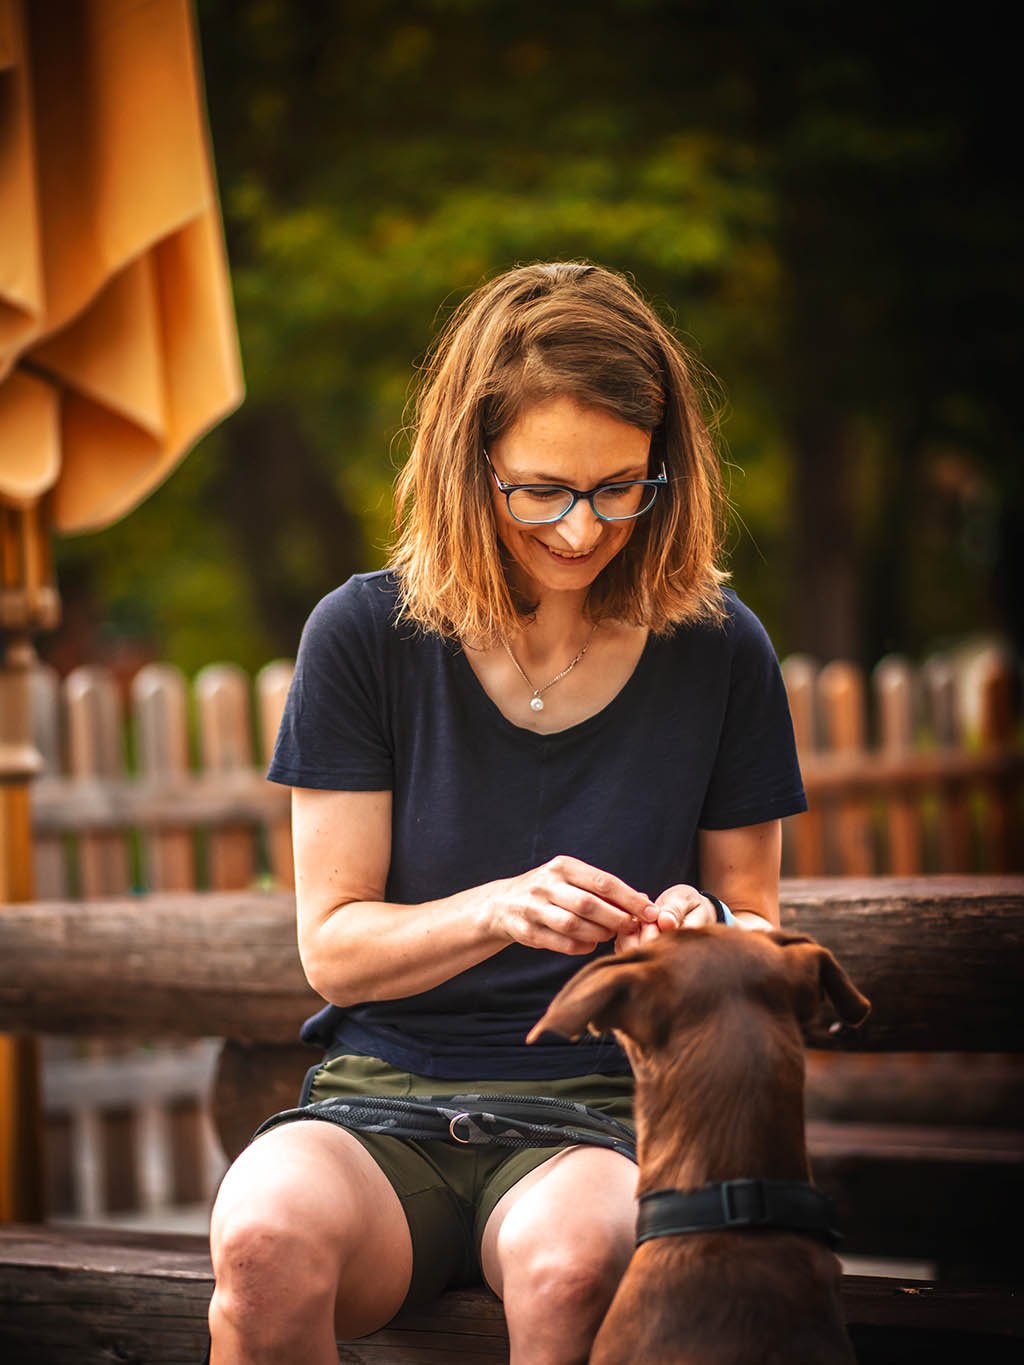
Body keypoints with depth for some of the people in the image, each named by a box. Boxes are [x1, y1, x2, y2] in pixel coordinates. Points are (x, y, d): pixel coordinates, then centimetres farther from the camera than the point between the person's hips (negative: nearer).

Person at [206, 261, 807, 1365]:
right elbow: (333, 947, 1)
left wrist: (709, 932, -12)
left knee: (567, 1257, -37)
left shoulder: (717, 650, 4)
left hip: (605, 1108, 0)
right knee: (268, 1238, -35)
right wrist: (498, 911, -18)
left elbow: (758, 922, 13)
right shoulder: (366, 635, 1)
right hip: (383, 1095, 0)